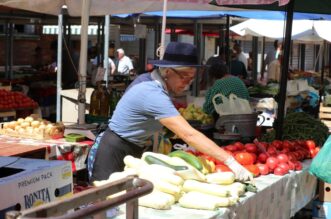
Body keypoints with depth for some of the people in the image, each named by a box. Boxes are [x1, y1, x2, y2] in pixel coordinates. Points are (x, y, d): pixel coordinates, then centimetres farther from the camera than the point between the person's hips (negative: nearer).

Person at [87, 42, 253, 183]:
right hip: (113, 154, -10)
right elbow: (189, 135, -34)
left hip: (132, 153, 10)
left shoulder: (148, 79, 2)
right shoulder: (153, 94, -28)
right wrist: (230, 162, -36)